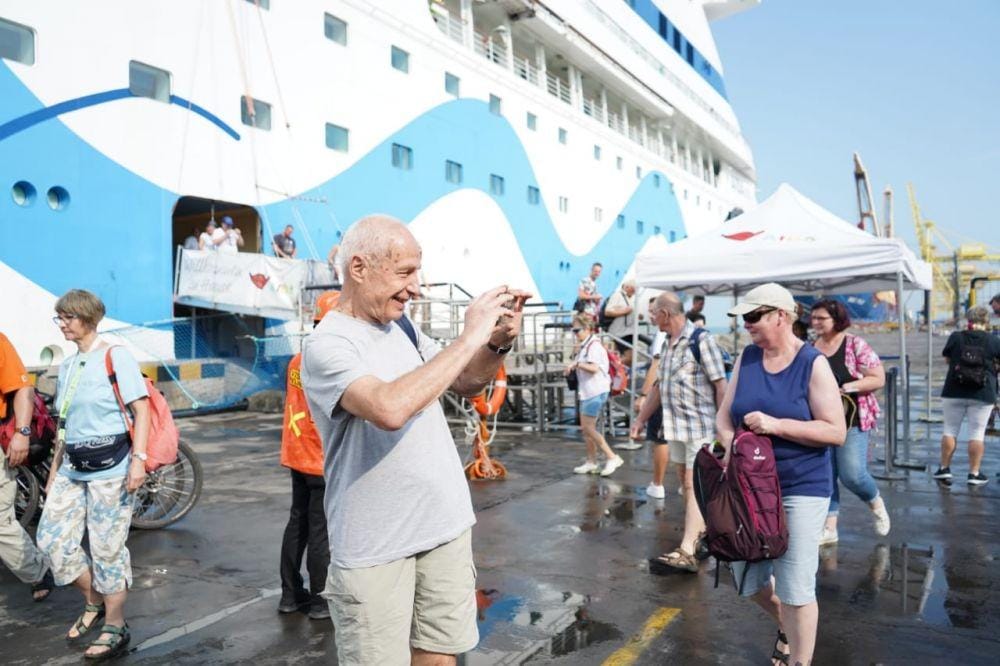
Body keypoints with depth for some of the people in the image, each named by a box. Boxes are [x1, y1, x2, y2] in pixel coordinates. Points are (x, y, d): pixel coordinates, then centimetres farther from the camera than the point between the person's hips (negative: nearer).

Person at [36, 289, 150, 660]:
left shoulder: (115, 357, -8)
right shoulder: (66, 366, 14)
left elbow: (141, 409, -13)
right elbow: (64, 426, 19)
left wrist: (138, 459, -21)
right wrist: (54, 472, 19)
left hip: (110, 465, -7)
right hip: (72, 467, 8)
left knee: (107, 547, -2)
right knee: (51, 538, 7)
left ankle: (115, 628, 13)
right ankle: (93, 603, 28)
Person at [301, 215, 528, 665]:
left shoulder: (401, 327, 6)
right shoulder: (327, 344, -16)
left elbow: (465, 384, 13)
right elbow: (390, 408, -33)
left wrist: (498, 343, -7)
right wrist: (469, 337, -26)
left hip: (445, 525, 6)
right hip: (375, 546, -6)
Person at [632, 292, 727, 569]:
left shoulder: (702, 340, -14)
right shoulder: (668, 344, 11)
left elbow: (721, 386, -14)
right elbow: (661, 387, 18)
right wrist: (641, 418, 19)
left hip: (700, 426, -8)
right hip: (675, 426, 8)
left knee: (694, 486, -8)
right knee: (686, 485, 13)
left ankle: (686, 552, -9)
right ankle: (700, 534, 28)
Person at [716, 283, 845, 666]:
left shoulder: (813, 364, -10)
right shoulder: (747, 357, 3)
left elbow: (836, 432, -13)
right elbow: (724, 415, 6)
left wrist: (777, 425, -23)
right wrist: (730, 441, -15)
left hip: (802, 488, -5)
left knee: (795, 588, 0)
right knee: (749, 579, 14)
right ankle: (787, 627, 45)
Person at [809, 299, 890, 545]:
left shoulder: (855, 345, -7)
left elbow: (878, 378, -10)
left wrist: (846, 388, -20)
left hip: (852, 419, -4)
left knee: (852, 475, -9)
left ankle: (876, 503, 24)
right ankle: (829, 529, 16)